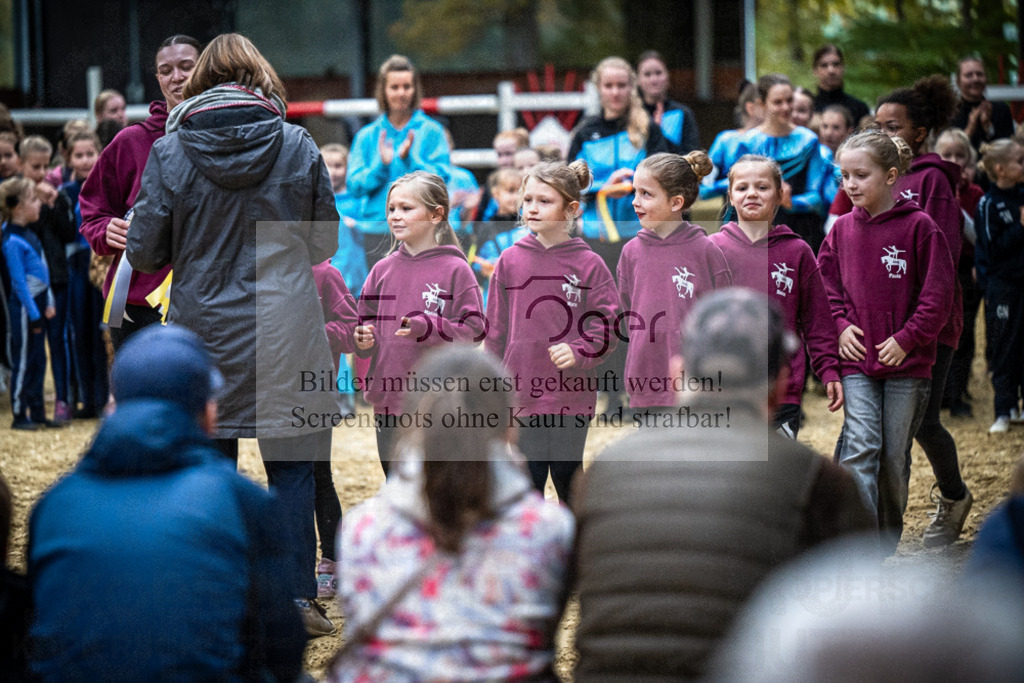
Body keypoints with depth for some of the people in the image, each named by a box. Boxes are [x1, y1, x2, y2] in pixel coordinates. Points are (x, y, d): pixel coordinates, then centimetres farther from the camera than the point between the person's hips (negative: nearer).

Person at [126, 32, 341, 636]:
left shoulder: (169, 151, -5)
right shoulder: (298, 146, -4)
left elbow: (145, 251, -2)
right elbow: (325, 244, 6)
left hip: (203, 330, 1)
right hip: (285, 332, -1)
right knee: (291, 466, 6)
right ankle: (298, 600, 5)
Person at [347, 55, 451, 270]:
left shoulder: (432, 132, 5)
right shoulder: (367, 136, 12)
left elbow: (441, 180, -4)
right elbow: (354, 186, 4)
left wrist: (409, 159, -16)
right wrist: (381, 165, -12)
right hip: (378, 231, 2)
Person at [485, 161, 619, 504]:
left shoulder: (589, 265, -3)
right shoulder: (510, 261, 4)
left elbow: (607, 325, -2)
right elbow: (496, 331, 9)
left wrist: (578, 352, -19)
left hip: (571, 398, -2)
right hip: (520, 397, 2)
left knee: (568, 480, 8)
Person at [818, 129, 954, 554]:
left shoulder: (919, 227, -7)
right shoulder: (843, 230, 4)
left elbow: (937, 295, -6)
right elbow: (825, 286, 14)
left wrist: (906, 339, -11)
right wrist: (840, 325, -2)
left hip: (906, 362, -2)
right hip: (856, 362, 2)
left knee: (895, 456, 7)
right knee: (861, 448, -12)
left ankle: (886, 545, 23)